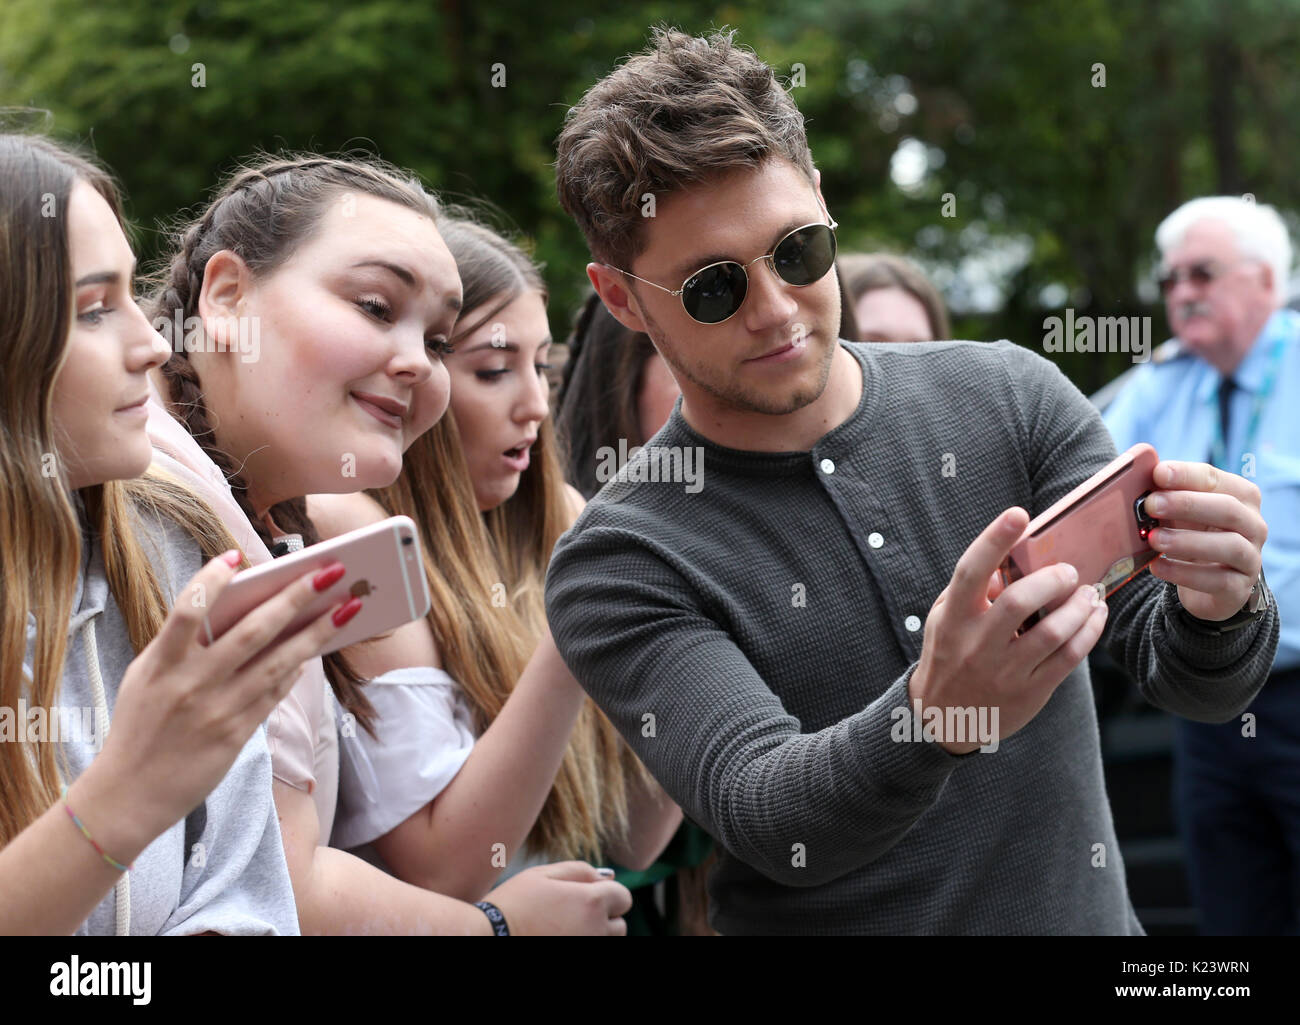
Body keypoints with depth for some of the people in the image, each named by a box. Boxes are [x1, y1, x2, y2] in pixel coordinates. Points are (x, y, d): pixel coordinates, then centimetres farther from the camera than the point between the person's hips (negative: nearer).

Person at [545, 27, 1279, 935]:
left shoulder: (1009, 398, 3)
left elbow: (1194, 685, 0)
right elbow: (764, 819, -16)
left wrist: (1214, 611, -20)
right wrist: (934, 718, -33)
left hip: (1087, 912, 2)